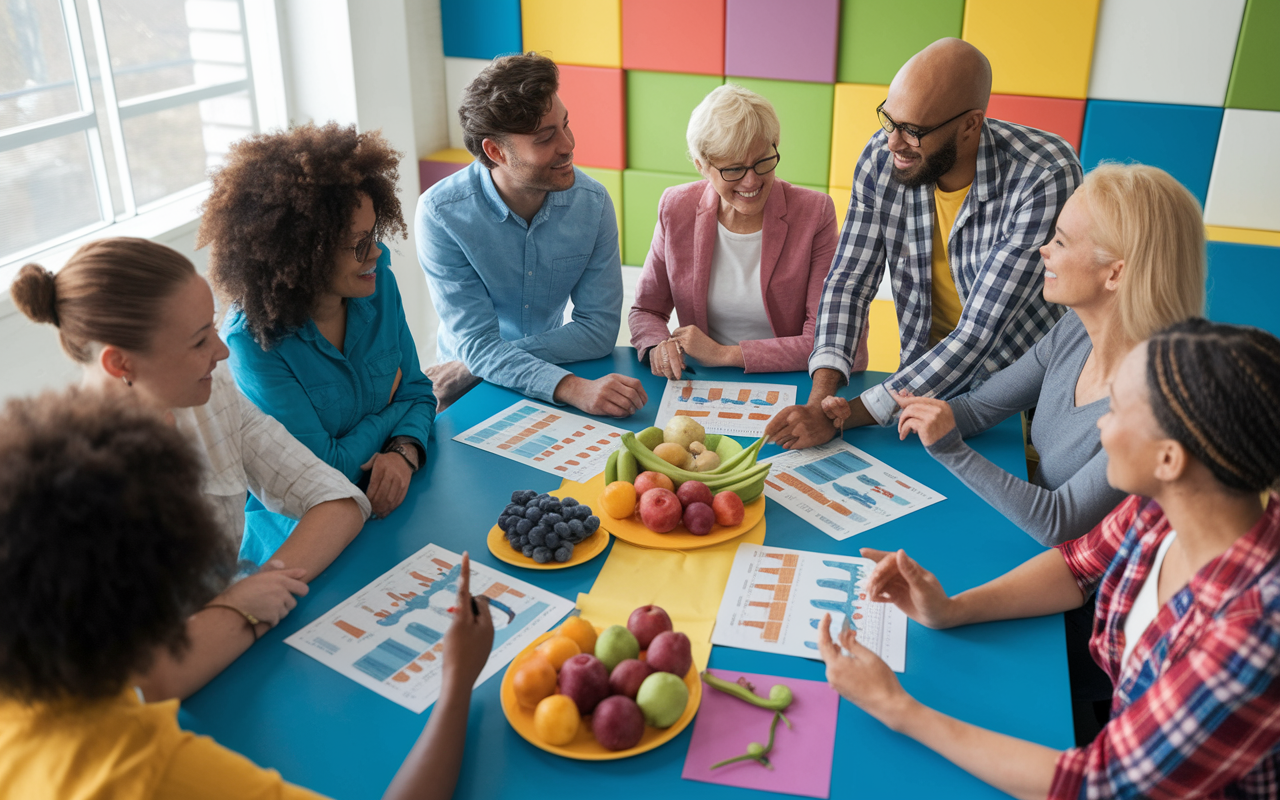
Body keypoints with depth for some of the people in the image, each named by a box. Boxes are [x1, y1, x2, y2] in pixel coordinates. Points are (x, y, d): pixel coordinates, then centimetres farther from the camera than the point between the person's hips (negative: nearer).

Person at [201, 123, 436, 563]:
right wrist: (390, 414, -4)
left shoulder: (377, 284, -3)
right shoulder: (253, 340, -20)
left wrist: (403, 452, -17)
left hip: (383, 501, 6)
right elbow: (323, 470, -18)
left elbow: (417, 391, 6)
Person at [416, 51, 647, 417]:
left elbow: (599, 329, -9)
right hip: (469, 391, -3)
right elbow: (476, 345, -21)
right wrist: (574, 388, -38)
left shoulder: (593, 202, -9)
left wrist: (478, 362, -18)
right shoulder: (440, 213, -18)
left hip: (554, 376, 4)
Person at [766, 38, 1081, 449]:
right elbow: (849, 280, -5)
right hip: (928, 379, 3)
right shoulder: (881, 157, -12)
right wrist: (821, 396, -23)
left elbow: (980, 333, -29)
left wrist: (841, 416, -32)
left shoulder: (1046, 179, -27)